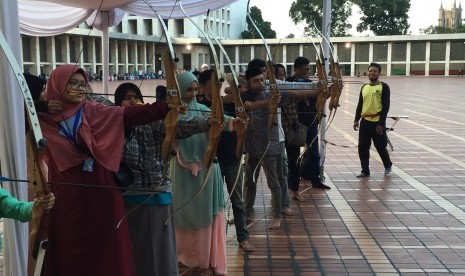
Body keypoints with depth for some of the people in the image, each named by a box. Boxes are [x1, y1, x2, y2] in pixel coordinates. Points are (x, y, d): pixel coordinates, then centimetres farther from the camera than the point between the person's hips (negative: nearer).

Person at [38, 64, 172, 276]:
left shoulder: (94, 111, -1)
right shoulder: (42, 115, 2)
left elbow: (131, 114, -12)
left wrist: (166, 107, -26)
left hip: (99, 190, 0)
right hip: (66, 193, 0)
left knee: (106, 245, 4)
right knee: (68, 247, 8)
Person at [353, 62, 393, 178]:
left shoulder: (384, 87, -6)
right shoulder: (364, 87, 11)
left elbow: (386, 106, -10)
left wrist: (381, 123, -16)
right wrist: (356, 120, 7)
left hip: (377, 122, -5)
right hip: (365, 121, 5)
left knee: (380, 147, 6)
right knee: (362, 147, 2)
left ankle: (388, 165, 32)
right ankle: (365, 170, 13)